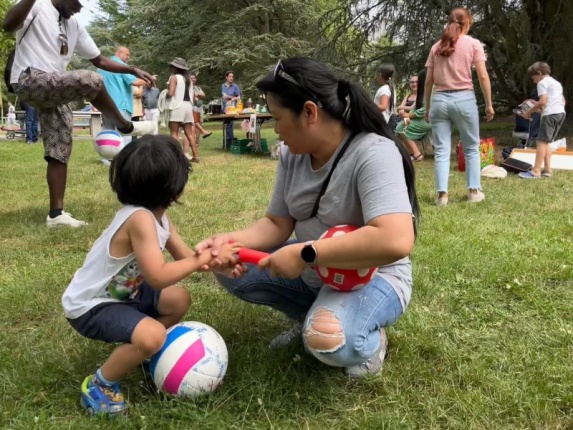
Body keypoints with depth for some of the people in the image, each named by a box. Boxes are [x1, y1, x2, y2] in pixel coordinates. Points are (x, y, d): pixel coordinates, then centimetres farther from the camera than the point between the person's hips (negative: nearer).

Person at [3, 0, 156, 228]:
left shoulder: (74, 26, 20)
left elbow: (99, 60, 22)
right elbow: (8, 25, -23)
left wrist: (133, 70, 12)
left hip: (54, 90, 8)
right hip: (29, 80, -8)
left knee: (59, 154, 0)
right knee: (92, 81, -26)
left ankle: (56, 214, 2)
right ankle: (125, 126, -5)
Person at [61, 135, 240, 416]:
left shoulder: (158, 216, -2)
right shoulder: (139, 218, -32)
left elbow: (184, 256, 3)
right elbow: (158, 277, -36)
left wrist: (217, 261, -16)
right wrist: (206, 258, -29)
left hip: (121, 292, 10)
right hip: (89, 306, -10)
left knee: (180, 300, 12)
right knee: (152, 336, -30)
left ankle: (141, 350, 28)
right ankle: (99, 385, -5)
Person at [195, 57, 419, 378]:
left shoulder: (373, 153, -27)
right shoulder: (293, 155, -5)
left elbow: (395, 241, -40)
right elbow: (277, 224, 1)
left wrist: (305, 254, -35)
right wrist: (233, 240, -19)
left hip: (373, 277, -7)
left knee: (328, 338, -36)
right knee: (230, 268, 0)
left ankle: (371, 338, -1)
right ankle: (314, 316, 10)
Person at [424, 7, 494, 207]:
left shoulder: (436, 46, 11)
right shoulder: (473, 44, 3)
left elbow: (428, 81, 9)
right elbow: (483, 76, -3)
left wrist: (427, 107, 15)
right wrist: (489, 104, 3)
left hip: (439, 100, 2)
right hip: (464, 99, -2)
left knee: (441, 150, 3)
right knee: (471, 147, 12)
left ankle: (442, 194, -2)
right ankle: (474, 191, 16)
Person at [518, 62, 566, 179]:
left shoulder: (542, 82, -1)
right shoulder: (556, 83, 26)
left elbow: (542, 101, -13)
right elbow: (563, 101, 26)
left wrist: (529, 112, -5)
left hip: (551, 114, -9)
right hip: (561, 113, 9)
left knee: (541, 141, -11)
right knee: (546, 142, 14)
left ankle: (536, 171, -16)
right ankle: (547, 169, 9)